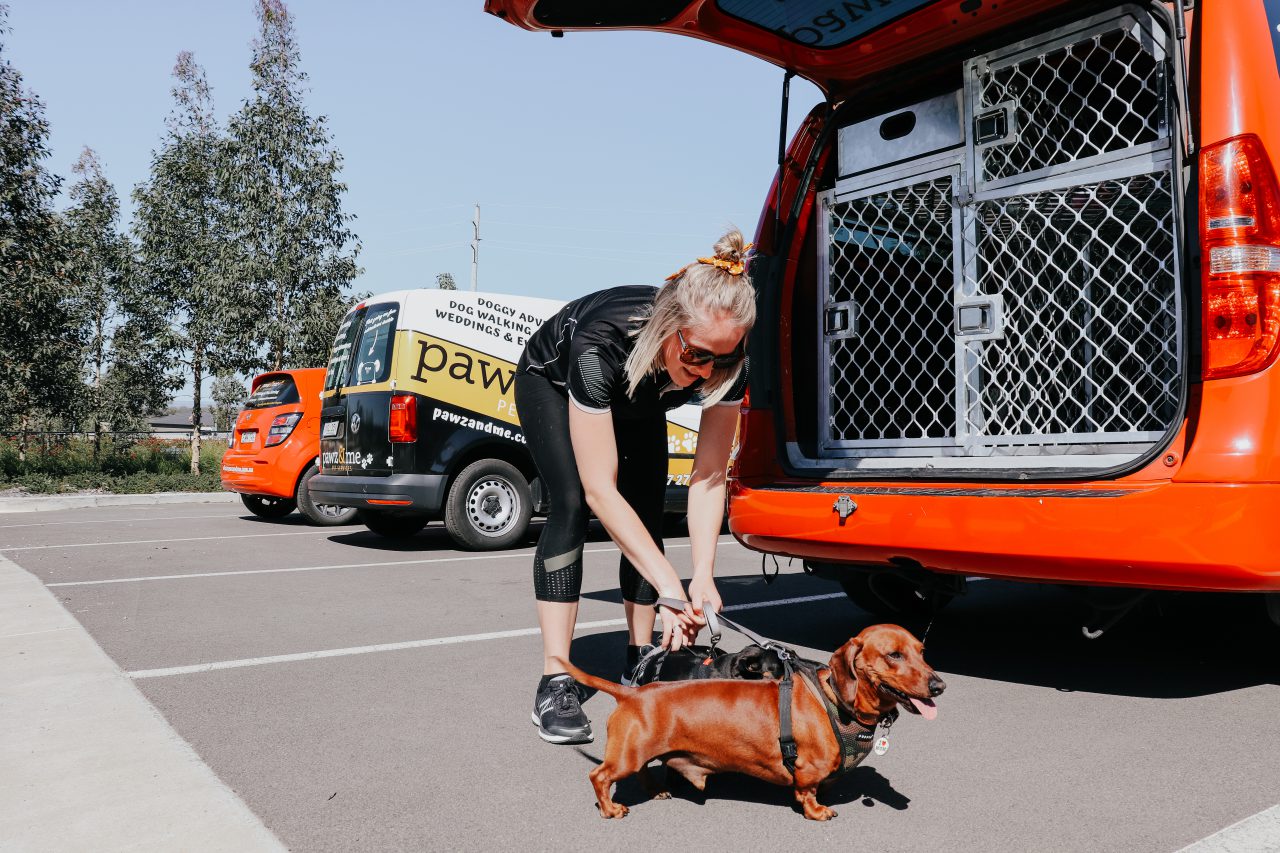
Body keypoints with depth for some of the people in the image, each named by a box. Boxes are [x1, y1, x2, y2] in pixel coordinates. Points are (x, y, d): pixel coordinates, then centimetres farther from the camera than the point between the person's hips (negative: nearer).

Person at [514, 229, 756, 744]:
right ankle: (555, 683, -18)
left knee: (646, 520, -7)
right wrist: (670, 587, -48)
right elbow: (599, 489, -45)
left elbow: (709, 477, -27)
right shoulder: (603, 342, -47)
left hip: (636, 405, 4)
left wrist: (703, 576, -39)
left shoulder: (724, 360, -34)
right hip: (552, 383, -4)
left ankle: (639, 664, 6)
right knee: (572, 506, -21)